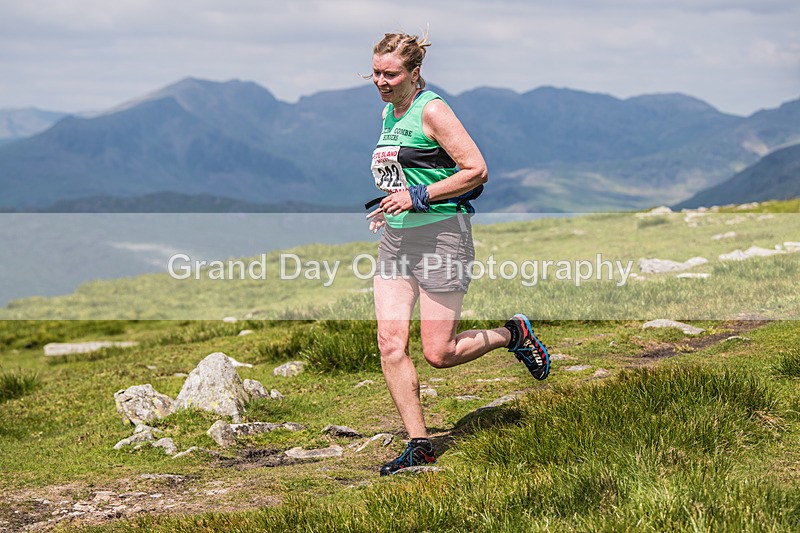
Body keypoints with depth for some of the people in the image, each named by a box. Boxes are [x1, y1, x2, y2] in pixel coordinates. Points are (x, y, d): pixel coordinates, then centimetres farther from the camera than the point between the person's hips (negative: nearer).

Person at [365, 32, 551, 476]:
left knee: (439, 353, -4)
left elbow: (477, 171, -17)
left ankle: (513, 334, 23)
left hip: (440, 235, -8)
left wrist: (418, 196, -19)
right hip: (395, 240, 8)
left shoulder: (431, 111, -13)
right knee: (390, 343, -5)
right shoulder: (389, 111, 13)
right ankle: (419, 445, 3)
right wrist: (390, 205, 14)